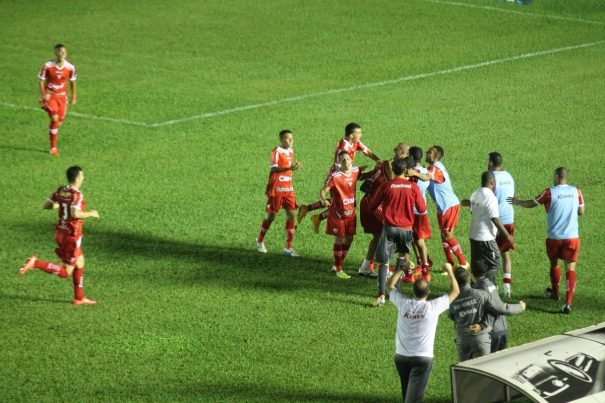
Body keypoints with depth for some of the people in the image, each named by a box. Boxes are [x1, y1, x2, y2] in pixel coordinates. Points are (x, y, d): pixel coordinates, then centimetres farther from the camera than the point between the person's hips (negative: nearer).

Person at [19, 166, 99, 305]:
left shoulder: (60, 191, 1)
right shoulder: (77, 195, -22)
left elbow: (45, 206, 5)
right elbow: (75, 214, -35)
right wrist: (91, 214, -18)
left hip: (60, 232, 9)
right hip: (71, 236, -9)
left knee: (80, 263, 21)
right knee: (65, 272, 0)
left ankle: (79, 297, 26)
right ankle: (35, 263, -13)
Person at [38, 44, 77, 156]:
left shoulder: (70, 67, -7)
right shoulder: (47, 66, -15)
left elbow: (72, 82, 7)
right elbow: (41, 81, -5)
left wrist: (73, 97, 9)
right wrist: (43, 95, -16)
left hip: (62, 96, 3)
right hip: (50, 95, -3)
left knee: (60, 121, 4)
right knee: (55, 119, -15)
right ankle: (53, 147, -4)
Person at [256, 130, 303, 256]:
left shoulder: (290, 151, 10)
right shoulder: (277, 151, -13)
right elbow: (273, 169, -23)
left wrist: (295, 166, -1)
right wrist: (289, 168, -34)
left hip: (288, 188, 6)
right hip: (276, 188, -6)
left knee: (291, 215, -3)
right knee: (271, 216, 4)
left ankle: (288, 248, 0)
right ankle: (260, 241, 26)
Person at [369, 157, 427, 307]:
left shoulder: (386, 186, -5)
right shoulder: (413, 187, -1)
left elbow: (372, 206, 3)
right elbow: (422, 209, 7)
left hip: (389, 227, -2)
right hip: (406, 228, 2)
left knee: (383, 261, 0)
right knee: (403, 255, 27)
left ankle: (381, 295, -16)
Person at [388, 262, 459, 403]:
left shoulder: (403, 303, -8)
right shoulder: (433, 307, -14)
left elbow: (389, 285, 12)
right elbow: (455, 291, 0)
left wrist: (402, 269, 14)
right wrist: (449, 271, 10)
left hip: (401, 356, 4)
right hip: (423, 358, -4)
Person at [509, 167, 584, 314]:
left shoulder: (550, 192, -8)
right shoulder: (576, 191, -2)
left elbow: (531, 203, 5)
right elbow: (581, 211, 10)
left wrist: (518, 202, 24)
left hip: (554, 237, -1)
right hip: (572, 236, 1)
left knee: (554, 263, 23)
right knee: (570, 268, 1)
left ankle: (555, 293, 43)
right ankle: (568, 303, -13)